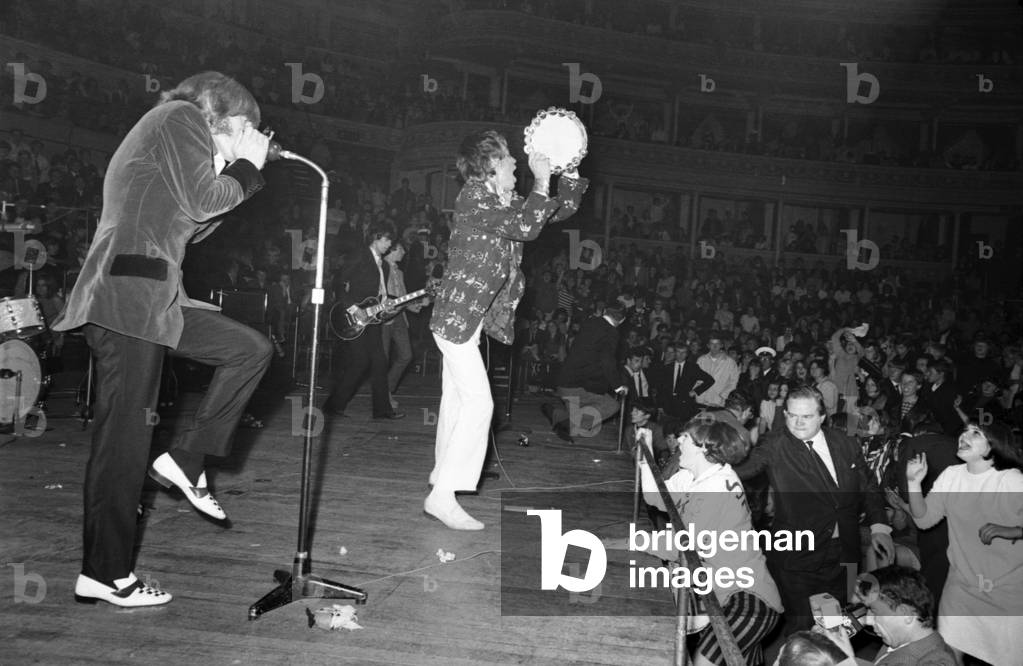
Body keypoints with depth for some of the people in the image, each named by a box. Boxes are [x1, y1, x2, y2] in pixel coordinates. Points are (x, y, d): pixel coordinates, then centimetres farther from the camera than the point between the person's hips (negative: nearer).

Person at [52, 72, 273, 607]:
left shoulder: (167, 129, 28)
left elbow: (194, 226, 24)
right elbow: (202, 202, -10)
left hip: (154, 297, 10)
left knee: (251, 349, 8)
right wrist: (247, 167, 6)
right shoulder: (181, 116, 0)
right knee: (125, 433, -5)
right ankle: (104, 574, 4)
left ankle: (185, 461, 8)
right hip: (130, 294, -10)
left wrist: (235, 171, 18)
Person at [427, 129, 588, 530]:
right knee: (478, 402, -14)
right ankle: (443, 496, -12)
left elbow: (562, 210, 16)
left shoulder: (507, 201, 11)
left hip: (470, 316, 9)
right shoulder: (473, 196, -15)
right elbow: (526, 228, -27)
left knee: (456, 397, 18)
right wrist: (541, 181, -18)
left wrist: (570, 168, 6)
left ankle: (444, 472, 33)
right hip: (457, 315, -9)